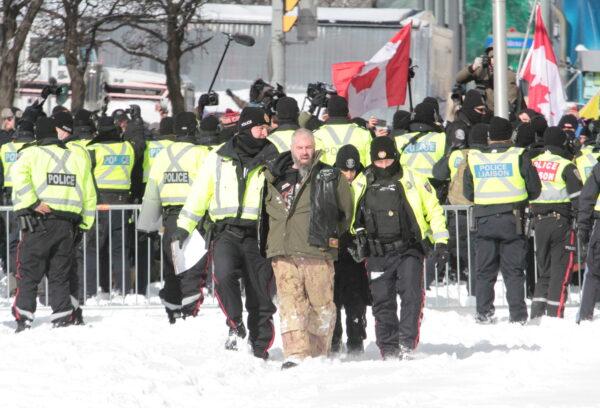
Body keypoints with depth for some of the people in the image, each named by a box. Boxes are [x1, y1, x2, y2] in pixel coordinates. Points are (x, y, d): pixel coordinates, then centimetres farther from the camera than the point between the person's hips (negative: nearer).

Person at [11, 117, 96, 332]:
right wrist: (84, 225, 18)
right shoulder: (76, 159, 15)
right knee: (59, 275, 12)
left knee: (28, 273, 1)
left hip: (40, 221, -4)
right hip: (69, 224, 4)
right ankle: (62, 318, 7)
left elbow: (20, 175, -20)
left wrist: (32, 203, -19)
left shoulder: (32, 154, 1)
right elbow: (89, 195, 16)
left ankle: (23, 317, -6)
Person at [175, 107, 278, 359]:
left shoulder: (272, 159, 9)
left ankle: (260, 348, 9)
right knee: (224, 275, -27)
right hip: (226, 232, -1)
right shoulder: (218, 159, 9)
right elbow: (199, 195, 13)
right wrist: (183, 227, 8)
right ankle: (235, 325, -13)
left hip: (257, 234, 1)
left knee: (260, 293, 0)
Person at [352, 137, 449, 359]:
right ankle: (389, 349, 9)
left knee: (411, 295, -17)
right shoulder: (361, 184, 8)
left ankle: (407, 344, -17)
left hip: (408, 251, -3)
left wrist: (440, 241, 2)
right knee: (382, 302, 3)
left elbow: (433, 209, 7)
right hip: (377, 255, 3)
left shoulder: (412, 180, 1)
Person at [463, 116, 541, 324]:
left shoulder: (474, 159, 2)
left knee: (484, 271, 10)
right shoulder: (519, 157, -6)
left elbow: (468, 193, 8)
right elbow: (535, 189, -1)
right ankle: (517, 315, -1)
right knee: (514, 271, 2)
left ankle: (484, 313, 8)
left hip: (484, 220, 2)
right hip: (512, 219, -2)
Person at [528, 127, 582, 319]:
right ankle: (555, 315, -7)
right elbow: (578, 197, -12)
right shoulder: (566, 166, -8)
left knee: (544, 272, 15)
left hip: (538, 222, 5)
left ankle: (537, 314, 9)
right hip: (561, 221, -5)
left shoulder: (532, 163, 8)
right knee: (560, 273, -2)